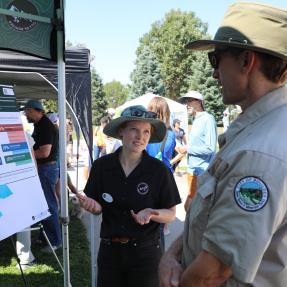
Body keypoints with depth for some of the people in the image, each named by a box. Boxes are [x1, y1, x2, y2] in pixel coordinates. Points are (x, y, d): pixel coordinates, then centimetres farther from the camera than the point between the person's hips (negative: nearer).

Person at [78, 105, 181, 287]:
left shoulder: (159, 170, -13)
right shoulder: (102, 166, -6)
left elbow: (171, 214, -5)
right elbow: (99, 208, 5)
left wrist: (151, 213, -24)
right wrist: (93, 206, -17)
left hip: (145, 252, -2)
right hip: (110, 250, 2)